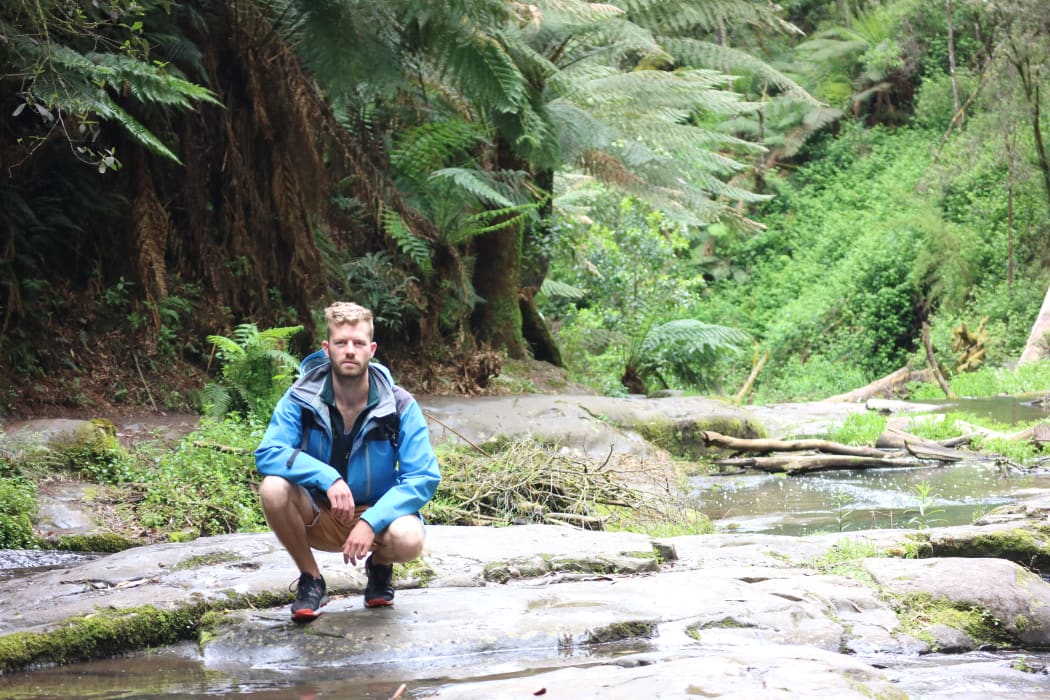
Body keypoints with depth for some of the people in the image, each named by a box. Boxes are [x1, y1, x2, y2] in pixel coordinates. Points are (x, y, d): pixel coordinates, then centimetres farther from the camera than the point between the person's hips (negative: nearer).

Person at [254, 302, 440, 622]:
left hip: (377, 513, -1)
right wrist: (327, 478, -38)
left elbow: (424, 477, -18)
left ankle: (379, 566, 6)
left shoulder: (400, 406, -14)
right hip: (318, 518, 1)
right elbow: (267, 454, -24)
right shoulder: (301, 398, -13)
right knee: (273, 488, -30)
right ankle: (311, 580, -5)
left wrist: (371, 522, -31)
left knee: (408, 539, -35)